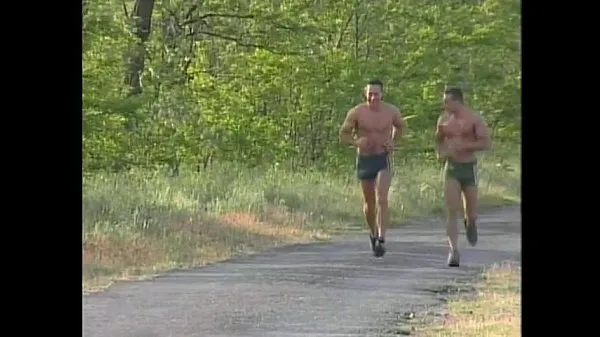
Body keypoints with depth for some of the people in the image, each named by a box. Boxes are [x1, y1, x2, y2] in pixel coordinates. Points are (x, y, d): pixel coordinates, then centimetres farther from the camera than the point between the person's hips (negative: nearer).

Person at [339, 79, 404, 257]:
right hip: (364, 160, 1)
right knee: (369, 203, 13)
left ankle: (381, 241, -21)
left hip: (384, 159, -1)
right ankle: (373, 234, 39)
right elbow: (343, 133, 0)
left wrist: (392, 141, -3)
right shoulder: (356, 112, -10)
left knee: (382, 199, -19)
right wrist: (356, 142, -20)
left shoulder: (392, 111, -6)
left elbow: (400, 126, 16)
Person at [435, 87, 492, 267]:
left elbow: (487, 143, -14)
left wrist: (462, 146, -22)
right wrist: (440, 152, 1)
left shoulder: (474, 118, -8)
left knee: (471, 213, 7)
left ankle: (470, 223, 45)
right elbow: (438, 139, 23)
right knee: (452, 211, -14)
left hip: (470, 169, -2)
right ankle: (454, 251, -17)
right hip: (451, 169, 2)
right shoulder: (443, 119, 4)